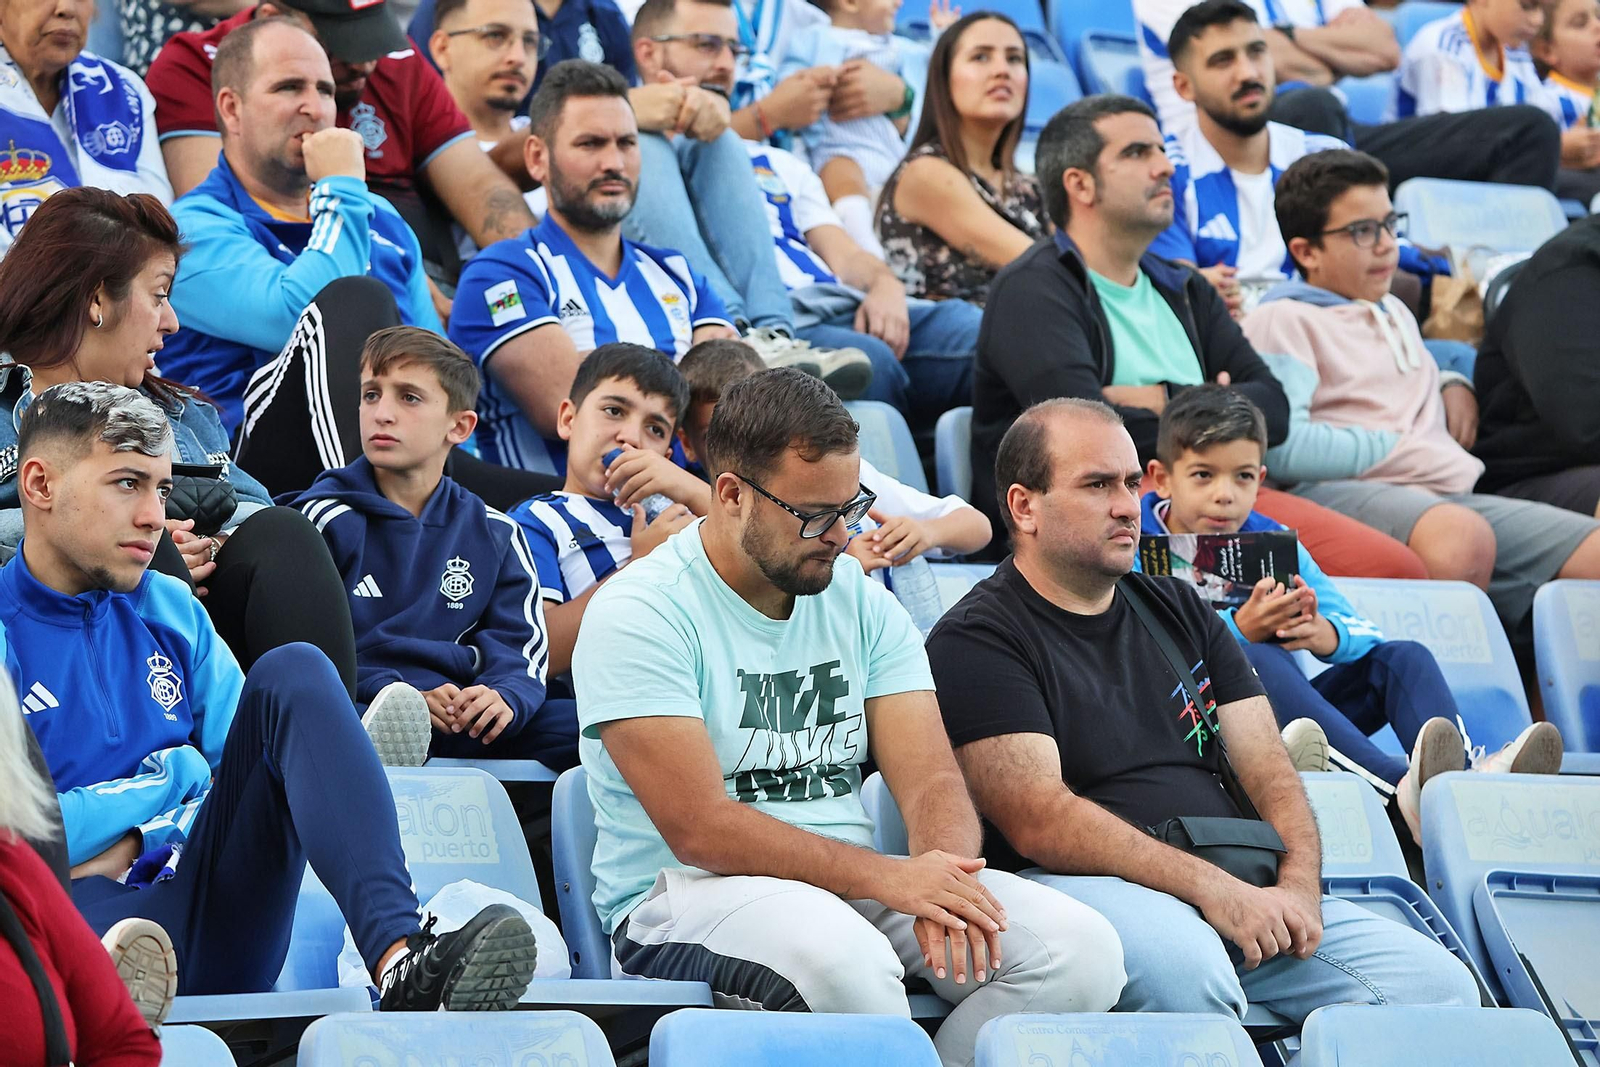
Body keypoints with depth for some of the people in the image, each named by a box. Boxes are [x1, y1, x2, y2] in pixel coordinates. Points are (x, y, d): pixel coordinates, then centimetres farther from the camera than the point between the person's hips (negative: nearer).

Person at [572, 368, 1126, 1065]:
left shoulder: (861, 602, 12)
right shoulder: (639, 615, -9)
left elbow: (931, 782, 4)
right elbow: (697, 828, -18)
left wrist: (941, 881, -21)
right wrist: (886, 877, -26)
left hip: (857, 885, 6)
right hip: (690, 893, -6)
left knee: (1081, 953, -17)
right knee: (842, 961, -40)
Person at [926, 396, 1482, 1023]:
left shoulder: (1181, 612, 23)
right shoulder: (978, 639, 0)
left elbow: (1268, 771, 16)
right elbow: (1040, 820, -13)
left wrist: (1297, 883, -7)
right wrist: (1213, 890, -20)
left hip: (1244, 894, 6)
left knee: (1440, 986, -14)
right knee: (1184, 963, -40)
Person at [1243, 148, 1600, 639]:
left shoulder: (1395, 313, 33)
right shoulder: (1282, 320, 5)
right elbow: (1277, 450, -11)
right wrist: (1387, 448, -2)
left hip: (1454, 495, 8)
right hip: (1341, 491, -8)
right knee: (1462, 537, -42)